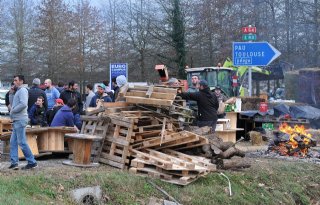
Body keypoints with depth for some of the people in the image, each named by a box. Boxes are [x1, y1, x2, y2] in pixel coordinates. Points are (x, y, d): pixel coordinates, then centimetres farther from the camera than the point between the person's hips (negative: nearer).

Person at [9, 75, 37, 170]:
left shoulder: (23, 90, -10)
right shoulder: (18, 91, 21)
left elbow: (23, 104, -23)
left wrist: (13, 110, -14)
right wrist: (12, 113, 9)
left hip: (20, 120, -10)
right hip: (16, 120, 10)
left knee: (22, 142, -8)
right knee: (13, 142, 8)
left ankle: (32, 162, -3)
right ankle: (14, 162, 9)